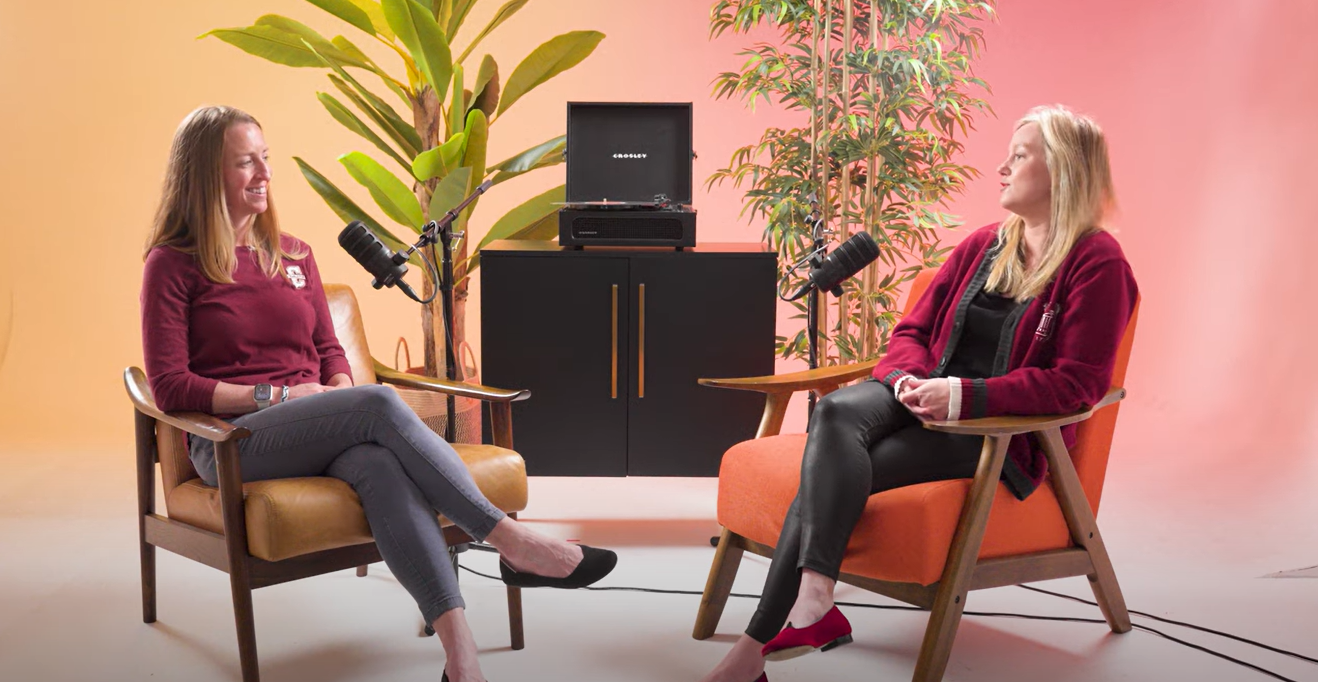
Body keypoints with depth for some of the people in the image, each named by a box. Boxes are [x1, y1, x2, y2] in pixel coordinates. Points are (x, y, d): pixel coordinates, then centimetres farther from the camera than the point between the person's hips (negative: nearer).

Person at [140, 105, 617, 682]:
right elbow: (170, 387, -4)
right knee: (379, 404, -33)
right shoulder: (173, 265, 3)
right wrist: (277, 395, -13)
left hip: (317, 432, 4)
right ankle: (512, 543, -32)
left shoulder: (294, 255, 19)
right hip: (235, 441, -4)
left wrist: (340, 391, -3)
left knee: (380, 464, -35)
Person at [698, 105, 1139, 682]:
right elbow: (912, 330, 17)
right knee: (837, 410, -29)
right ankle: (812, 605, -39)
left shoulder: (1097, 264, -5)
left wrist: (963, 396, -24)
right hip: (931, 402, 6)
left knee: (832, 472, -27)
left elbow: (1077, 382, -15)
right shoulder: (982, 245, 16)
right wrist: (911, 377, -8)